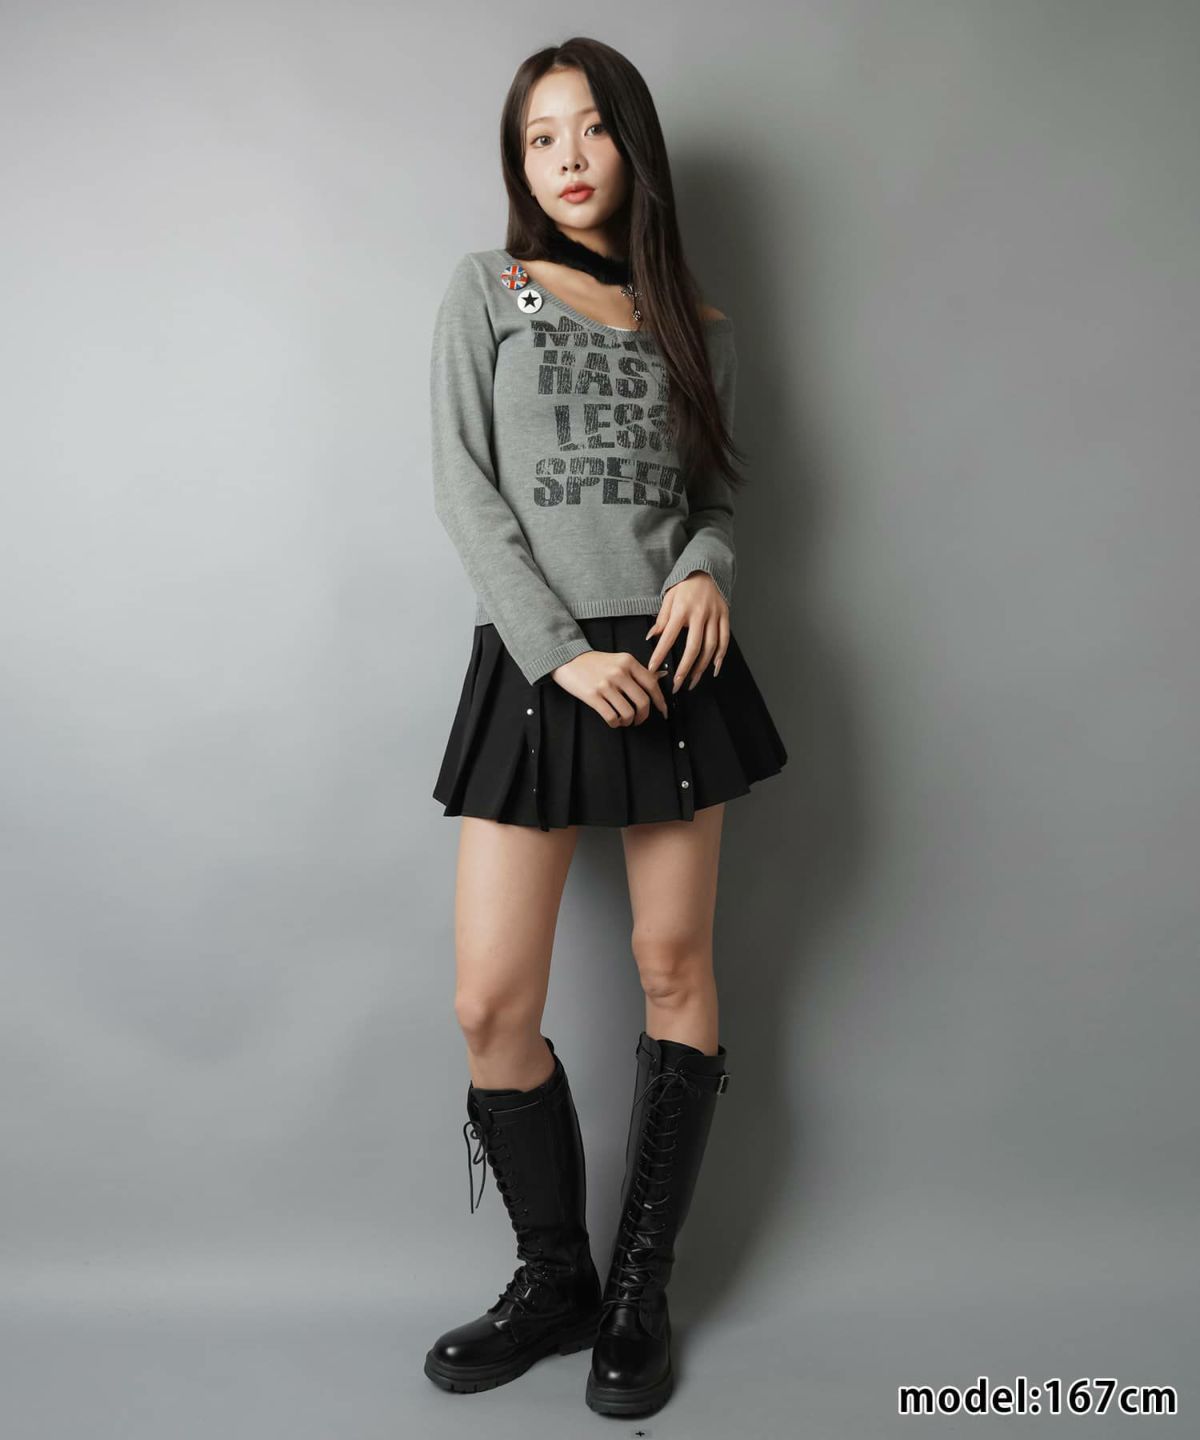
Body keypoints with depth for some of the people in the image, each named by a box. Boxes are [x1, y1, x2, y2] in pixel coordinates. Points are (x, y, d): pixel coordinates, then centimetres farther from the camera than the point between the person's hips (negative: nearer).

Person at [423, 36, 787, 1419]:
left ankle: (642, 1288, 23)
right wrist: (559, 653, -13)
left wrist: (708, 570, -9)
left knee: (676, 969, 6)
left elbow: (717, 493, 15)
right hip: (534, 660, -2)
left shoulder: (699, 327, 13)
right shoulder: (486, 289, 6)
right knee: (491, 1007, -5)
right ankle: (553, 1278, 20)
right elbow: (463, 489, -3)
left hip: (672, 658, 2)